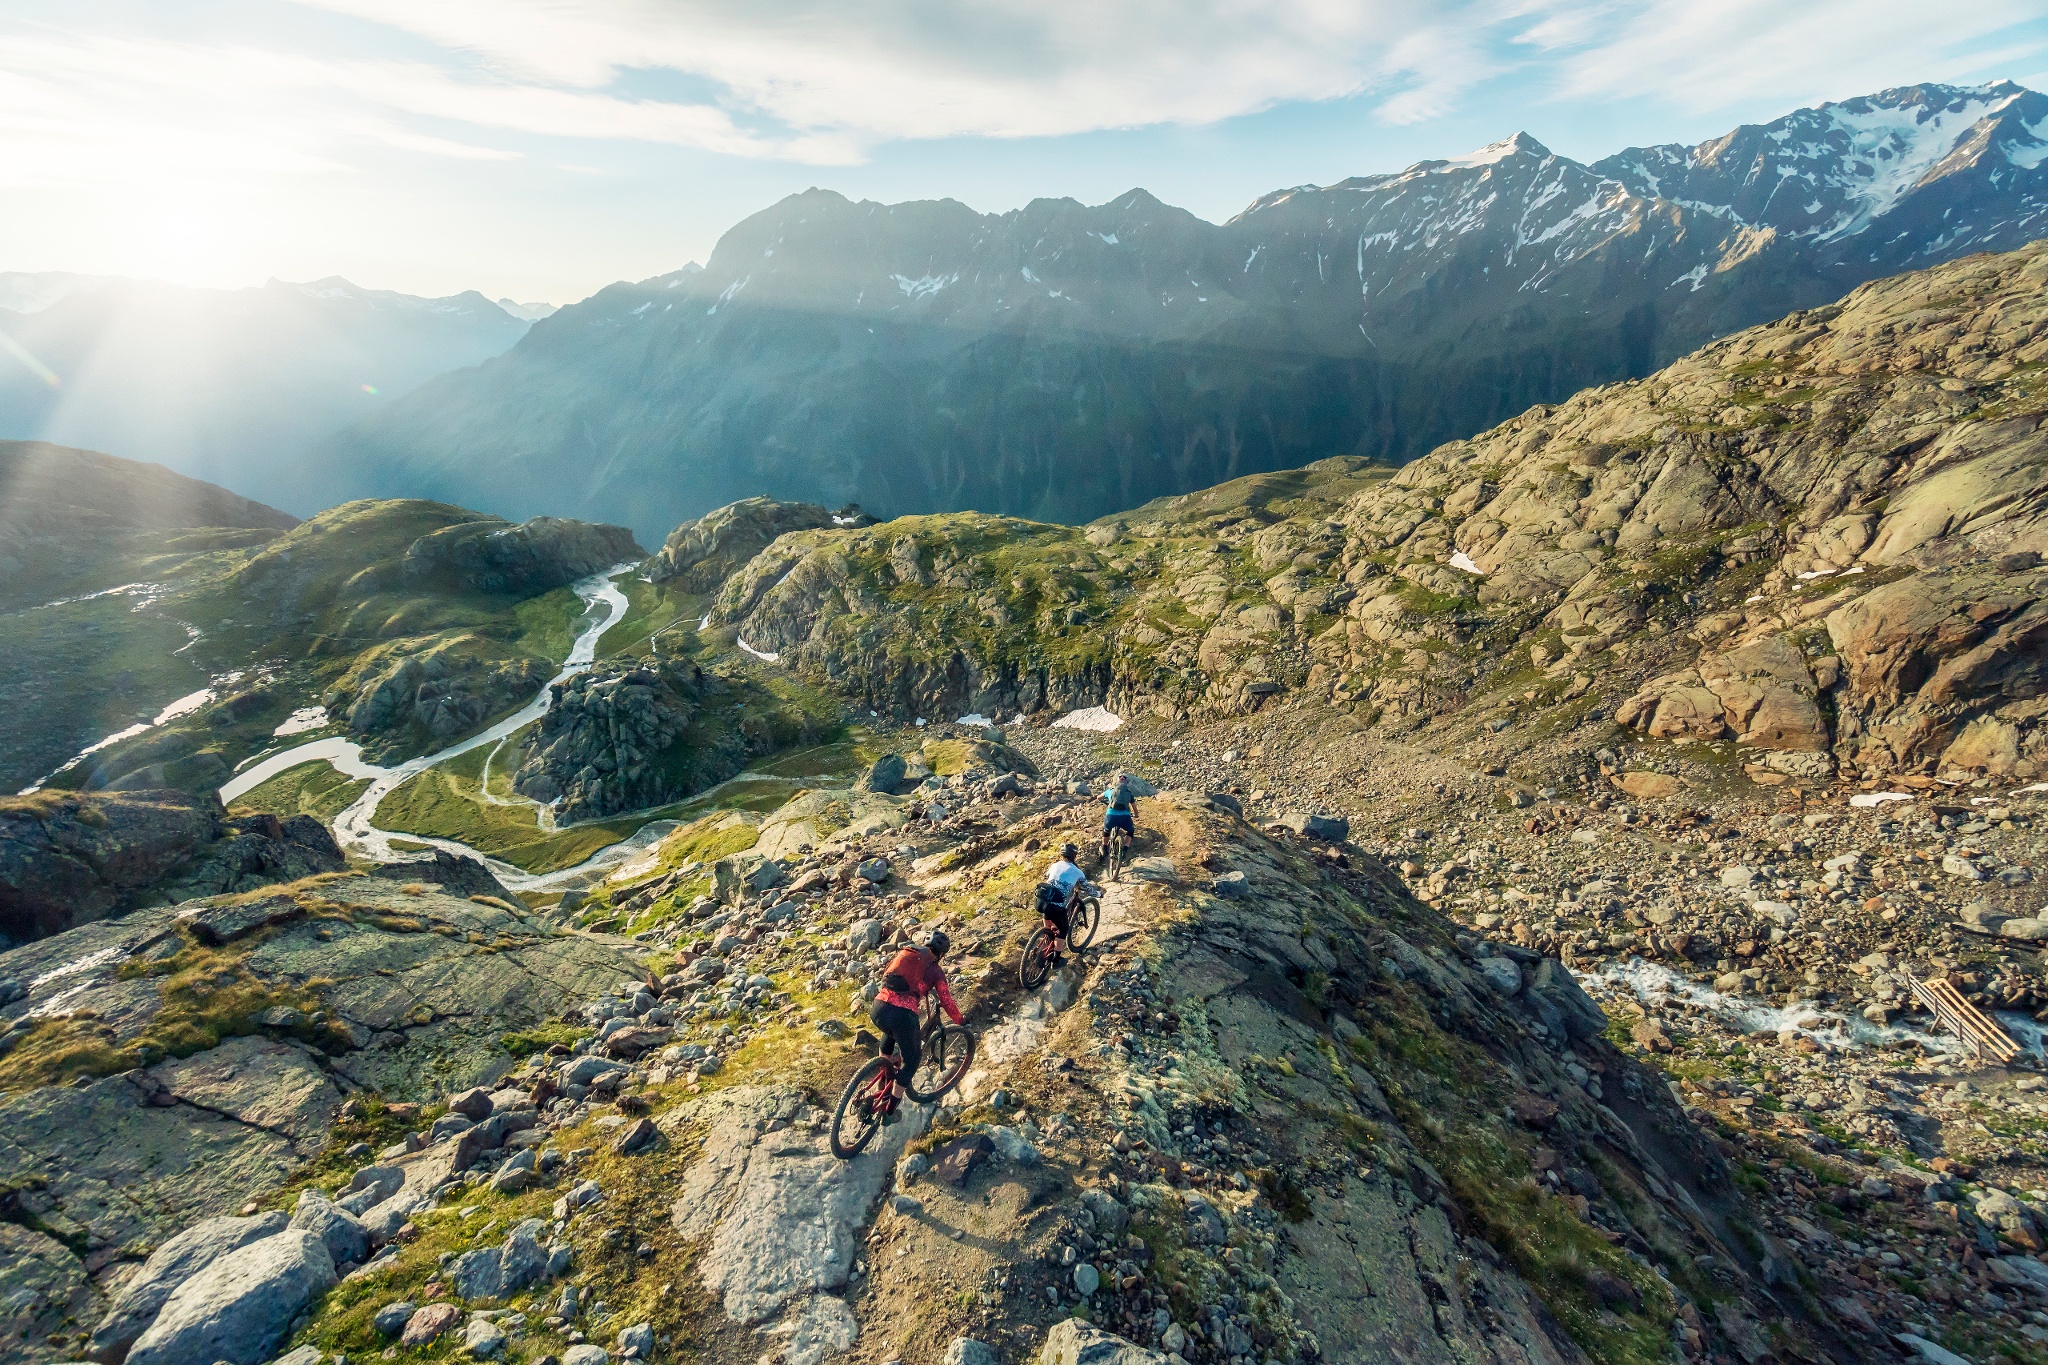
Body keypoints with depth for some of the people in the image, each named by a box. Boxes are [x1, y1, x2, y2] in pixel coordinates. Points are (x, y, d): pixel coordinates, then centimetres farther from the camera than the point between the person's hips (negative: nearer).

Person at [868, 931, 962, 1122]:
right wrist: (961, 1021, 29)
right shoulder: (935, 970, 10)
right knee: (912, 1059, 20)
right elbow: (947, 1003, 12)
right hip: (902, 1015, -5)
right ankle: (890, 1112, 22)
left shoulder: (905, 952, 22)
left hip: (877, 1008, 5)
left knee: (890, 1032, 40)